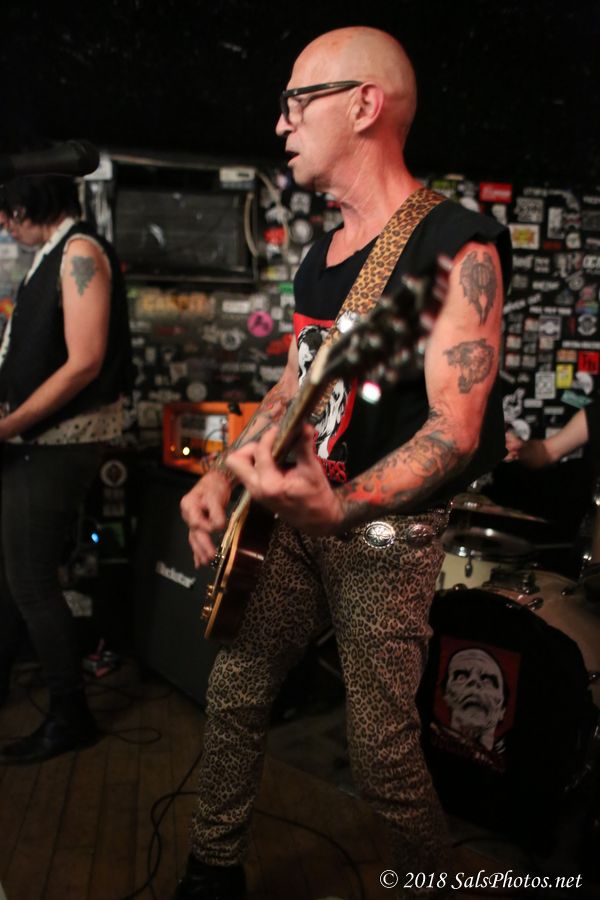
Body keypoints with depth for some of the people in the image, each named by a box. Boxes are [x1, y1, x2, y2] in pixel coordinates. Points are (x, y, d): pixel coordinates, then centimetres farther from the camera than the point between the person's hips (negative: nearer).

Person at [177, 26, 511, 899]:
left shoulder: (457, 246, -15)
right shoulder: (321, 257, 11)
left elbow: (456, 428, -22)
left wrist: (340, 505, -36)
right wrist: (221, 475, 3)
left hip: (389, 533, -7)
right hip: (298, 513, 8)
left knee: (384, 760, -1)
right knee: (233, 690, 12)